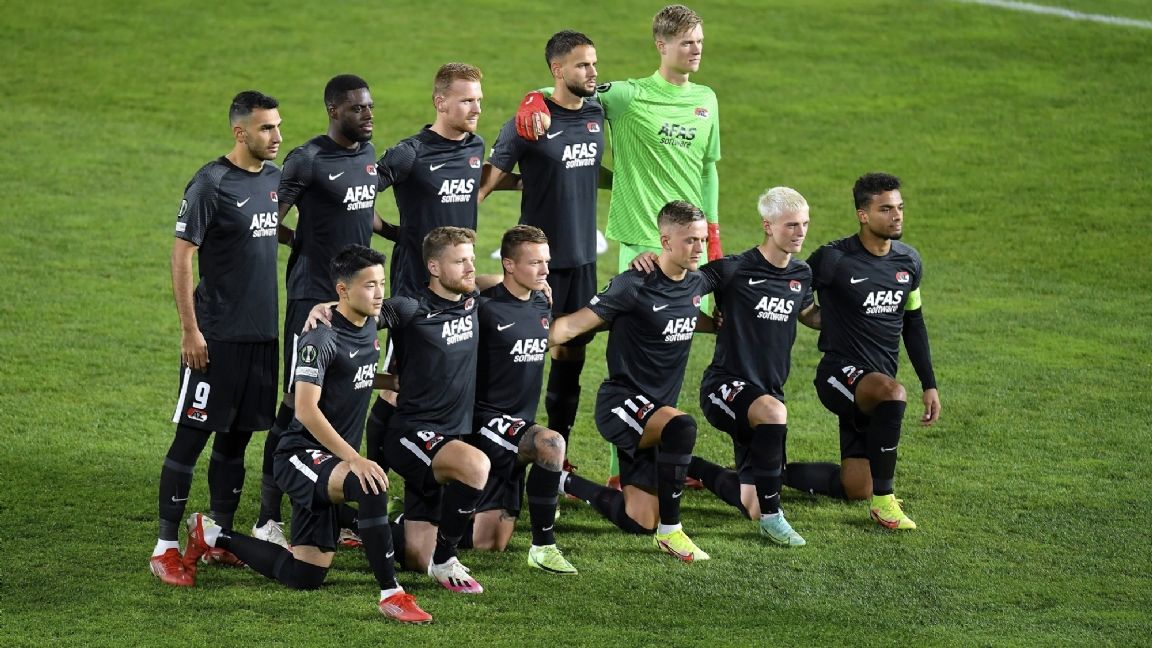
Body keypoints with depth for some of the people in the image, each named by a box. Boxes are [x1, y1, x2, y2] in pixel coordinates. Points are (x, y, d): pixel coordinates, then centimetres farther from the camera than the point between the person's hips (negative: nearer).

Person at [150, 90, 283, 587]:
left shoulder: (275, 177, 9)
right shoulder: (211, 184, -12)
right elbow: (182, 255, -13)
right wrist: (190, 330, -16)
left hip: (261, 334, 7)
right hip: (216, 337, -7)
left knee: (237, 436, 13)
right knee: (192, 436, -4)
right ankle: (165, 549, 0)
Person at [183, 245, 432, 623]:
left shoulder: (371, 324, 8)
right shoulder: (321, 340, -16)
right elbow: (306, 410, -23)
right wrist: (355, 459, -28)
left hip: (329, 464, 8)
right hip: (301, 455, -8)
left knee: (303, 577, 9)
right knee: (372, 486, -36)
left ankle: (212, 535, 28)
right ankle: (391, 595, -33)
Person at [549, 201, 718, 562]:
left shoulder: (697, 284, 5)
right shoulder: (634, 286, -15)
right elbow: (573, 326, -14)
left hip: (657, 410, 7)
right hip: (621, 403, -7)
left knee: (638, 522, 4)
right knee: (681, 427, -39)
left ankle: (564, 484, 31)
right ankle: (670, 531, -24)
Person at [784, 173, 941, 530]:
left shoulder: (909, 262, 6)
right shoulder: (834, 259, -14)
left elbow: (913, 322, 18)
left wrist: (930, 385, 16)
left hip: (878, 382, 7)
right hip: (840, 372, -7)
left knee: (854, 489, 9)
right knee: (893, 392, -40)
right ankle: (884, 501, -28)